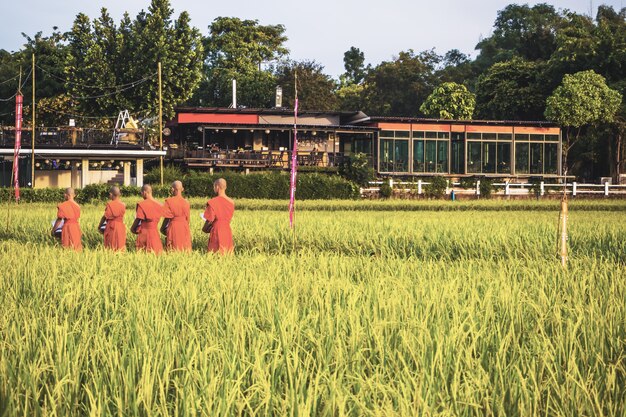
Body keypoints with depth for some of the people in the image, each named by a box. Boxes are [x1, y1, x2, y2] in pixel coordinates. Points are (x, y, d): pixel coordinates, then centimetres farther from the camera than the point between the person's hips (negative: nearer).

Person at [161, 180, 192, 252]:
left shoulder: (169, 201, -9)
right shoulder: (186, 202, 0)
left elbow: (167, 218, -6)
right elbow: (187, 218, 6)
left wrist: (162, 228, 8)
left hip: (173, 227, -2)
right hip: (184, 227, 2)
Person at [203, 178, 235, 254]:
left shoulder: (213, 202, -13)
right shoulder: (231, 202, 4)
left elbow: (210, 220, -10)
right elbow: (228, 218, 10)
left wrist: (204, 228, 11)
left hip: (217, 231, -6)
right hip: (228, 231, 6)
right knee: (227, 253, 9)